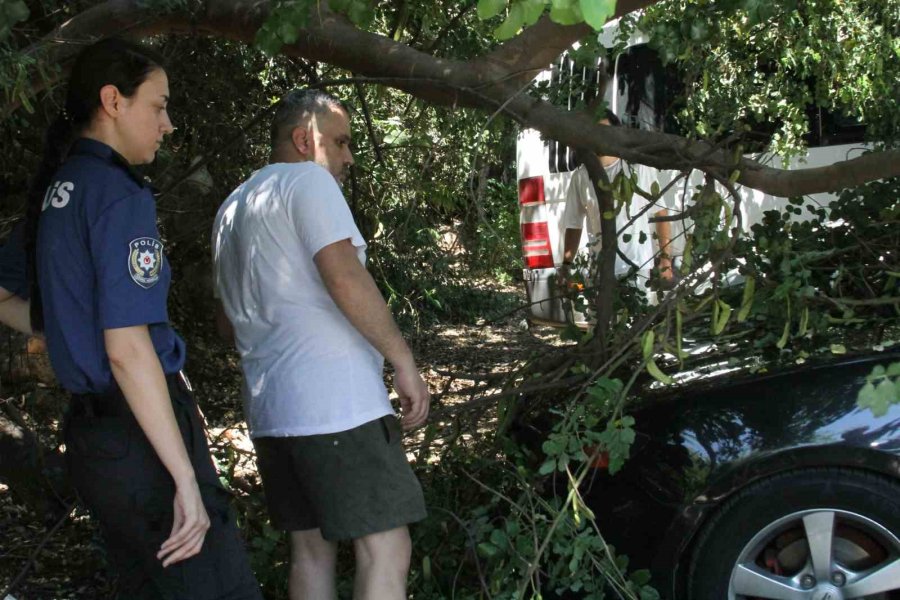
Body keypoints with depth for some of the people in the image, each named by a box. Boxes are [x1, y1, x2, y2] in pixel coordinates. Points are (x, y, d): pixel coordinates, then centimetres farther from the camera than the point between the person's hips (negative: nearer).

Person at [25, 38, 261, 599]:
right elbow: (127, 347, -20)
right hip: (140, 435, -10)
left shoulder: (56, 191, 13)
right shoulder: (119, 194, -13)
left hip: (92, 427, 10)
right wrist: (186, 477, -20)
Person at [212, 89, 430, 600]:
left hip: (269, 410, 9)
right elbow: (345, 277, -17)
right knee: (385, 551, -7)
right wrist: (403, 358, -12)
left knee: (311, 546, 15)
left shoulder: (232, 208, 23)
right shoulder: (308, 180, -5)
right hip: (337, 407, -9)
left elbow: (231, 318, 29)